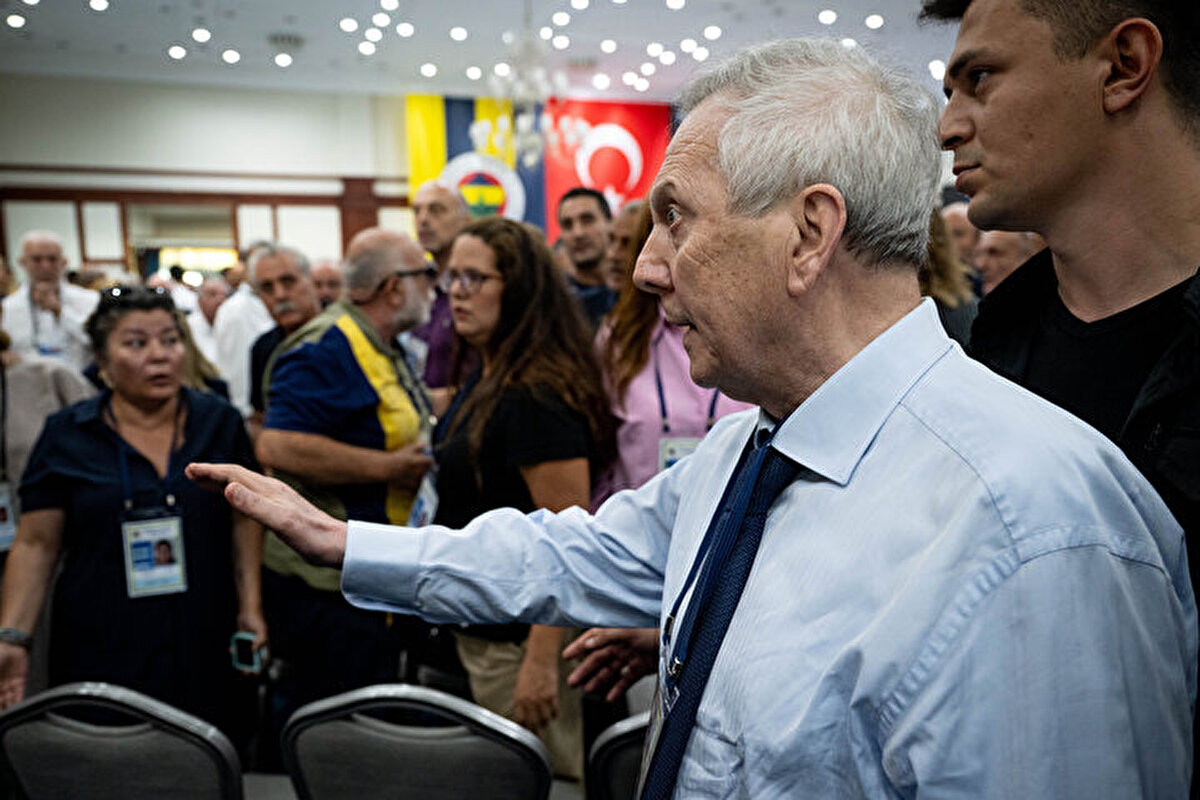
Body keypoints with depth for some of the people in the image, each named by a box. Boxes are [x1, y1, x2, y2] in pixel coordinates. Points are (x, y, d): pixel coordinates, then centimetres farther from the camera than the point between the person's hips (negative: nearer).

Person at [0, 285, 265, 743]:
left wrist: (251, 606, 3)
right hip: (101, 650, -1)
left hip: (204, 648, 1)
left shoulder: (218, 422, 3)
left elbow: (244, 519, 9)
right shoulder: (67, 436, 0)